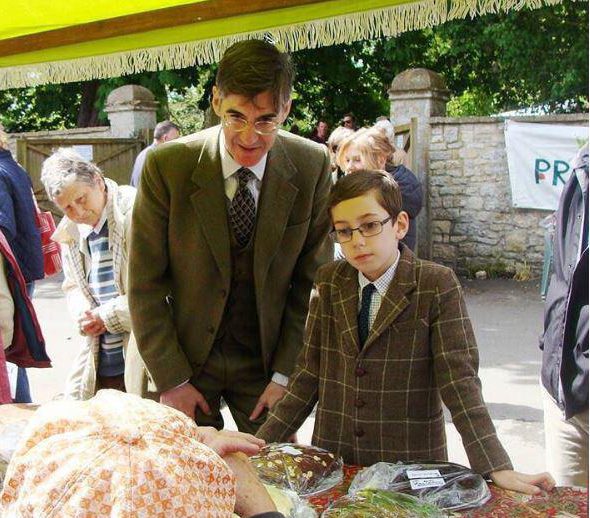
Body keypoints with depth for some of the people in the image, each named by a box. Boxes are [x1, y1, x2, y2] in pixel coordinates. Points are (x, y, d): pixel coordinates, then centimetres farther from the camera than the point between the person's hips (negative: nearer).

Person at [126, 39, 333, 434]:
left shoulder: (312, 166, -9)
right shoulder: (167, 165, -14)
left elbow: (313, 280, -3)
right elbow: (145, 283, -9)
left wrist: (285, 376, -6)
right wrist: (172, 381, -9)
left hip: (268, 356, 2)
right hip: (180, 357, -1)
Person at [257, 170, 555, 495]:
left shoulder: (438, 286, -10)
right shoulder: (328, 283, 1)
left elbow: (459, 379, -14)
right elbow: (309, 372, 3)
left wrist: (497, 468, -21)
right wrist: (261, 443, -4)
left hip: (411, 465, -3)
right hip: (333, 461, 3)